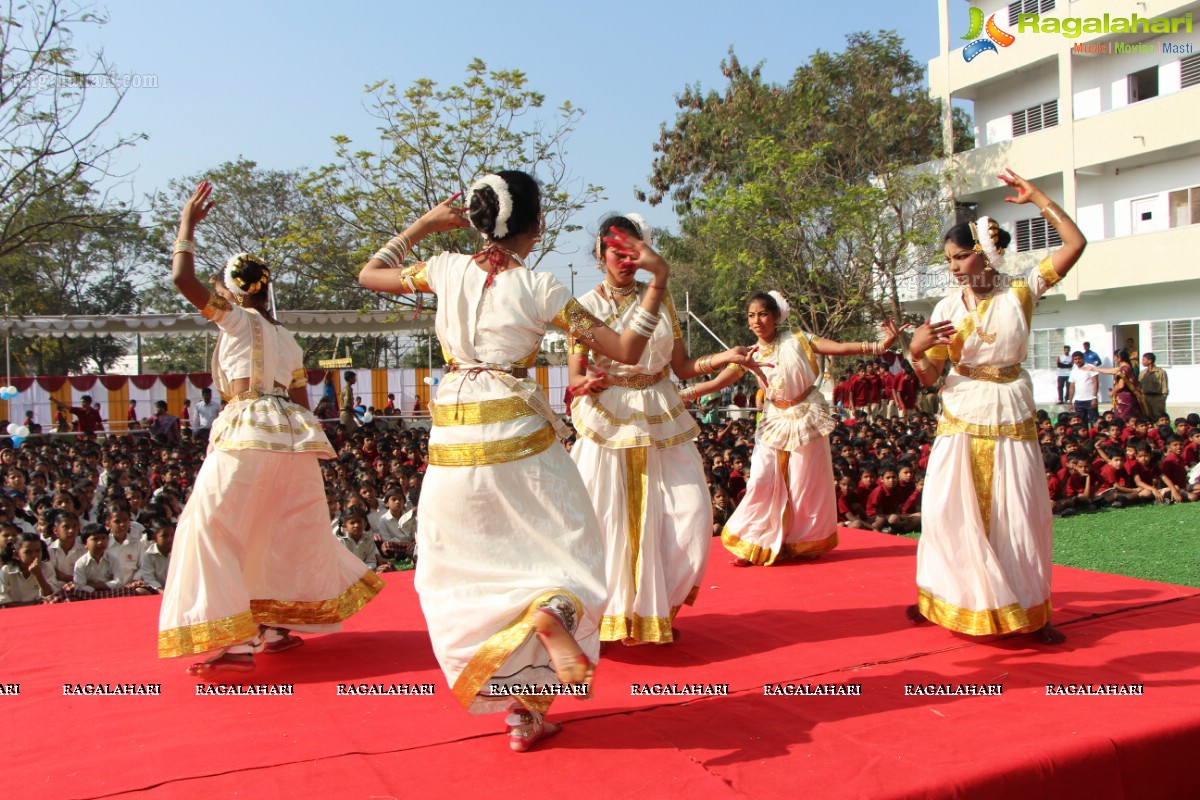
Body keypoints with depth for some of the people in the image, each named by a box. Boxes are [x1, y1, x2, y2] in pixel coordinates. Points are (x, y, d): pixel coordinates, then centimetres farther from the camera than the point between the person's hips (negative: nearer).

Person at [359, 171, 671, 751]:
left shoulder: (448, 270, 2)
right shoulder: (540, 288, -5)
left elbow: (368, 275, 20)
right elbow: (627, 351, -4)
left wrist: (424, 224, 22)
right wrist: (659, 278, -1)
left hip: (453, 440, 3)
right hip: (518, 435, -2)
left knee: (463, 574, 15)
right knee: (570, 555, 11)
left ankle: (522, 711, 13)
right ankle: (551, 612, -25)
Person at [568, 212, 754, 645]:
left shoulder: (659, 299, 10)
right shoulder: (586, 306, 2)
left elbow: (682, 367, 8)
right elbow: (575, 376, -3)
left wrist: (723, 358, -8)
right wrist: (588, 382, -26)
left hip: (661, 422, 3)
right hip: (609, 424, -3)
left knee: (691, 511, -3)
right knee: (609, 521, -6)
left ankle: (660, 607, 15)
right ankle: (613, 615, 12)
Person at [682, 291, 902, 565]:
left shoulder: (797, 341, -5)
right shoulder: (751, 355, 1)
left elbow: (841, 348, -12)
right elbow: (716, 383, 0)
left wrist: (879, 345, -25)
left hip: (807, 419, -2)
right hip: (775, 422, 2)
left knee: (805, 485, 4)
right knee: (762, 481, -7)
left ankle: (805, 544, 20)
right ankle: (752, 544, 3)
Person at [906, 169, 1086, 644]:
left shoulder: (1020, 293, -2)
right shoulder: (948, 307, 0)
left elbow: (1075, 244, -7)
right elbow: (927, 377, -2)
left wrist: (1037, 198, -7)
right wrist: (916, 350, -23)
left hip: (1011, 417, -1)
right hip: (960, 418, 1)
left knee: (1020, 516, 3)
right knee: (946, 510, 0)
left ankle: (1030, 611, 16)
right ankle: (940, 598, 15)